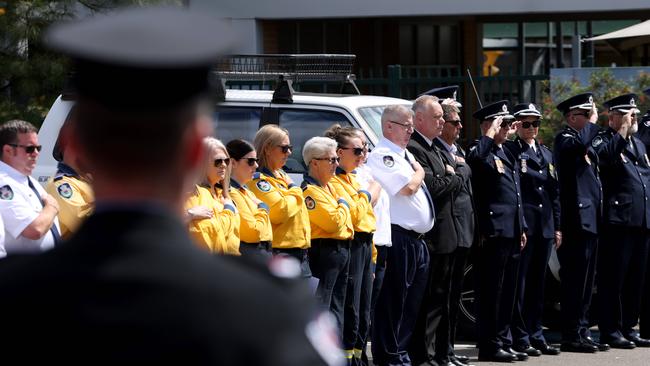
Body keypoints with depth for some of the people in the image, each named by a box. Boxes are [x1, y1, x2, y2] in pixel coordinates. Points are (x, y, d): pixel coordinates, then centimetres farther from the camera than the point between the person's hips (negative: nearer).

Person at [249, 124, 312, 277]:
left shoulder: (281, 175, 20)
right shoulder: (259, 180, -11)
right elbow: (281, 210, -23)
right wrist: (294, 190, -6)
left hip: (300, 250, 10)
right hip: (280, 251, -10)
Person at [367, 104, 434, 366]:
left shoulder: (406, 155, 20)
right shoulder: (381, 155, -10)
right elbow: (408, 187, -18)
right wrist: (419, 171, -1)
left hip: (416, 240, 9)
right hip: (398, 238, -9)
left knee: (412, 302, 11)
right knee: (393, 301, -6)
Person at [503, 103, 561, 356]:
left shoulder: (546, 153, 19)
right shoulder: (510, 150, -4)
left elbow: (554, 192, 19)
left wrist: (557, 227, 13)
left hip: (545, 228, 7)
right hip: (522, 226, -7)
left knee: (538, 283, 11)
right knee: (520, 282, -3)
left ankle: (536, 336, 16)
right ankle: (520, 338, 0)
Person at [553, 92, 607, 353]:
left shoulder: (587, 143, 21)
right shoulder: (565, 139, -8)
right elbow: (579, 143, -33)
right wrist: (593, 122, -16)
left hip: (590, 221, 10)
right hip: (577, 221, -10)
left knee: (585, 282, 12)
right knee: (575, 281, -8)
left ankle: (582, 332, 18)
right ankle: (571, 336, -6)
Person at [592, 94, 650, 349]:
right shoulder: (605, 140, -4)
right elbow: (600, 155, -28)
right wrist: (621, 132, -22)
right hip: (618, 221, -8)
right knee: (613, 279, -4)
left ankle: (629, 328, 18)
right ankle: (610, 330, -1)